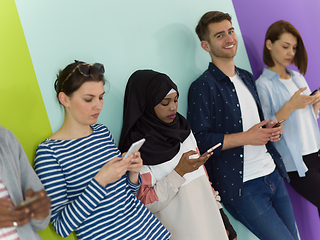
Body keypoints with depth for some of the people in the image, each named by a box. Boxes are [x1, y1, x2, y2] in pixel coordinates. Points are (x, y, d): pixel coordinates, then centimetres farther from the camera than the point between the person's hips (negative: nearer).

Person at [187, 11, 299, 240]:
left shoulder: (247, 77, 15)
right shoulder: (203, 87, -10)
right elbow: (200, 140, -15)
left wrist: (271, 130, 4)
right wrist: (245, 137, -19)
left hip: (273, 175, 8)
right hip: (242, 187, -7)